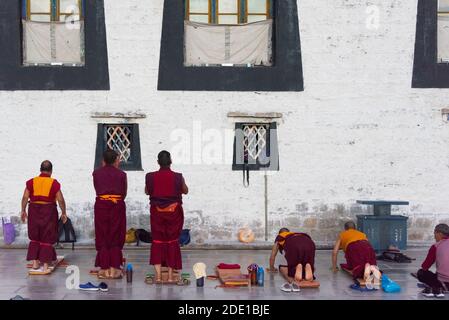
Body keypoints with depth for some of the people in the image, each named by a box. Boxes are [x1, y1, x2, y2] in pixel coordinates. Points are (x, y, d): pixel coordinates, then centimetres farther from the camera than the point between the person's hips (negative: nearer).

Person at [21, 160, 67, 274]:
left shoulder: (31, 182, 0)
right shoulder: (54, 183, -7)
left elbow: (25, 197, -1)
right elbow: (60, 200, -7)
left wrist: (23, 211, 10)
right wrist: (64, 213, 4)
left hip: (34, 211, 2)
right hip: (49, 212, -2)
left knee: (34, 238, 18)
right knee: (47, 239, 6)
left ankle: (35, 262, 18)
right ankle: (45, 266, 4)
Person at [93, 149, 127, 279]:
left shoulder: (96, 173, 3)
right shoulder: (121, 174, 0)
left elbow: (97, 190, 10)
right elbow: (124, 193, 6)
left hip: (101, 205, 1)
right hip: (118, 206, -1)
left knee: (102, 237, 8)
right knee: (116, 237, 7)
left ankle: (104, 269, 8)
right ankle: (114, 269, 6)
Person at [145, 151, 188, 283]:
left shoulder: (150, 177, -8)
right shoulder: (178, 177, -12)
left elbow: (147, 191, 9)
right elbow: (185, 191, 6)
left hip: (156, 212, 1)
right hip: (174, 211, -1)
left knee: (157, 241, 8)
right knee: (172, 241, 9)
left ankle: (158, 275, 4)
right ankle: (170, 276, 12)